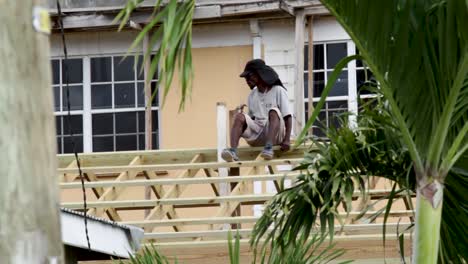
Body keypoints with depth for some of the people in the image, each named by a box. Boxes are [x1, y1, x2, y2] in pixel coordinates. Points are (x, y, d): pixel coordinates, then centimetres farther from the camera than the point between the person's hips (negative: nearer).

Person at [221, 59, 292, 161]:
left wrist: (287, 140, -17)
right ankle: (233, 151, -41)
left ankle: (269, 148, -47)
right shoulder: (252, 95, 16)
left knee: (273, 112, -31)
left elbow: (287, 117, -5)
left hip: (275, 135, -4)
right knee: (239, 116, -21)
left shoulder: (278, 91, 1)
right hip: (257, 135, 4)